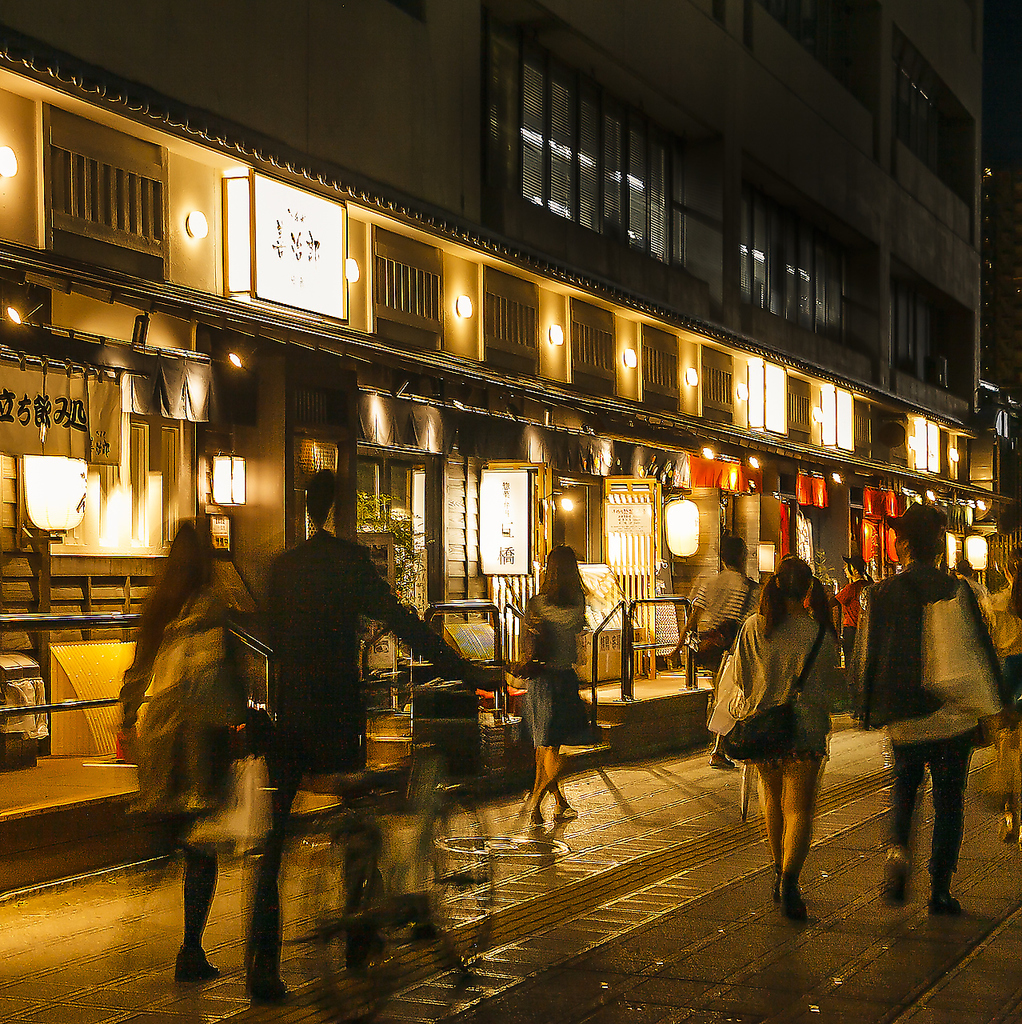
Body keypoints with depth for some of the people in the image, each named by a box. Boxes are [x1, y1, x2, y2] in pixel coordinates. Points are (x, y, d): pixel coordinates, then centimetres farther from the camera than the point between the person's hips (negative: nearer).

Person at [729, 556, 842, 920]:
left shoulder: (753, 628, -3)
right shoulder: (819, 633, -8)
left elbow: (740, 679, 6)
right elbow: (830, 687, 0)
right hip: (806, 729, -3)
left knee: (773, 801, 22)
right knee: (799, 808, -1)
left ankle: (779, 874, 32)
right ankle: (790, 879, -21)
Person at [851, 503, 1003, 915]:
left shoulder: (880, 595, -4)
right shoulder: (957, 591, -8)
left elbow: (862, 660, 1)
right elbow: (982, 653, -3)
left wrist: (868, 710, 15)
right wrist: (990, 705, 10)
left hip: (903, 721, 1)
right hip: (953, 715, -1)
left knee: (905, 784, 24)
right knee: (948, 801, 10)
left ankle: (898, 848, -2)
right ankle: (940, 891, 11)